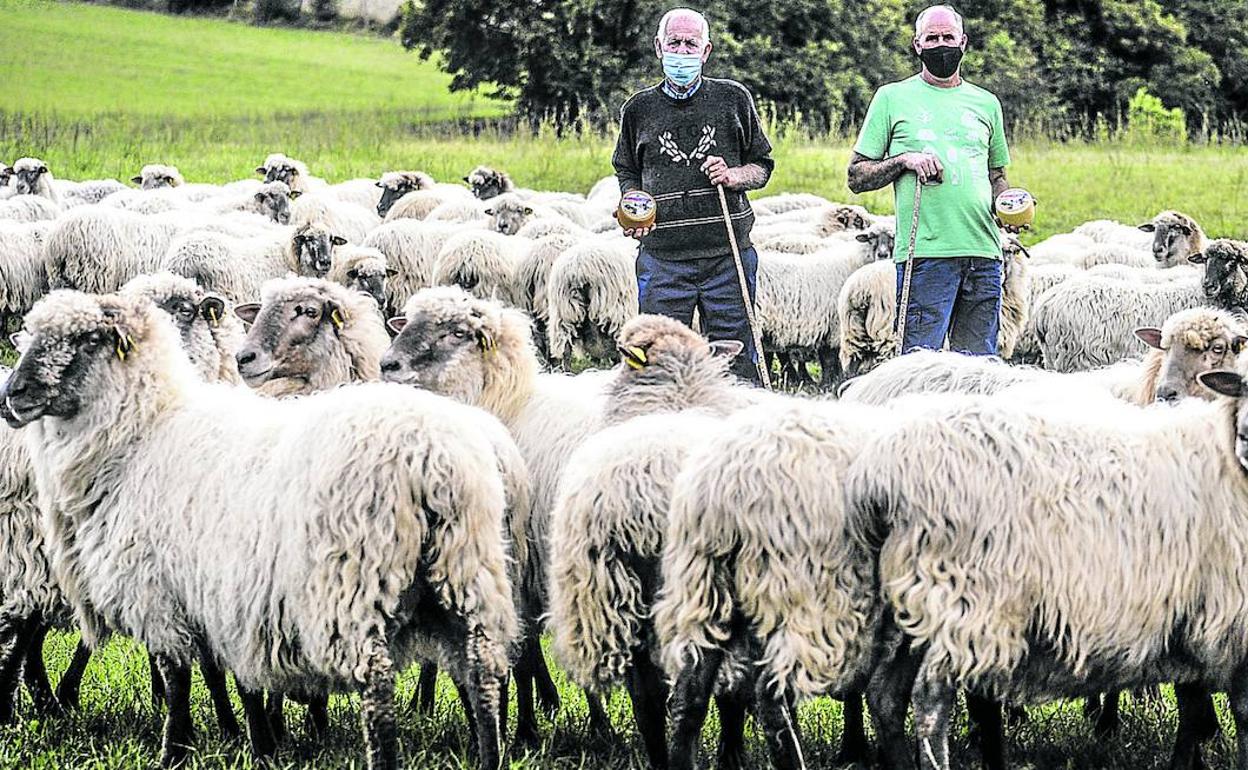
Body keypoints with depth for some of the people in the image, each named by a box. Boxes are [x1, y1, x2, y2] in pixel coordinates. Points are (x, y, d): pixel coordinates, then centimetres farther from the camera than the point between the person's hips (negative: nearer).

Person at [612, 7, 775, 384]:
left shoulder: (733, 98, 8)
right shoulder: (639, 108, 10)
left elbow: (762, 166, 15)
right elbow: (626, 172, 21)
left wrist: (734, 177, -6)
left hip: (727, 253, -1)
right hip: (663, 257, 1)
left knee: (736, 364, -1)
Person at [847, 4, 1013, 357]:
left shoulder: (986, 103, 19)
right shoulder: (892, 98, 9)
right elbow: (856, 176, 7)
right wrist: (904, 160, -10)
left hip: (982, 251, 4)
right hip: (925, 251, -4)